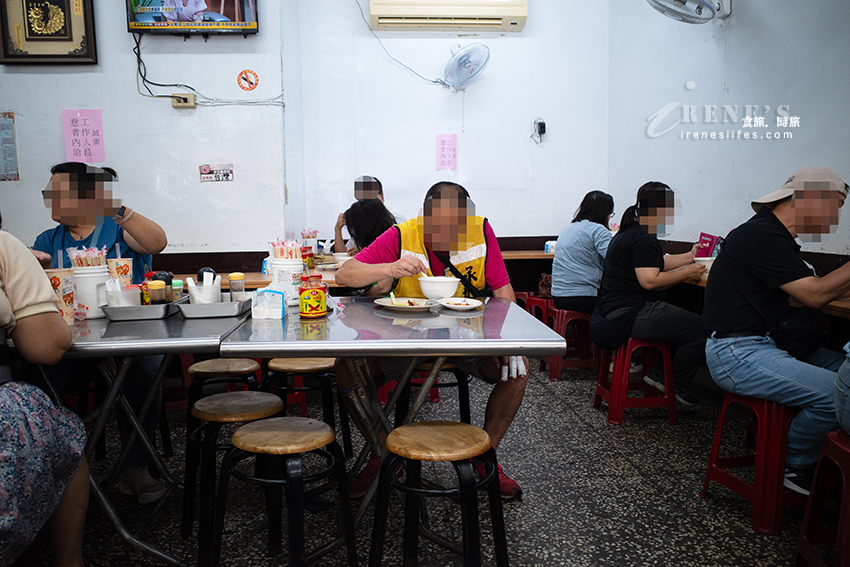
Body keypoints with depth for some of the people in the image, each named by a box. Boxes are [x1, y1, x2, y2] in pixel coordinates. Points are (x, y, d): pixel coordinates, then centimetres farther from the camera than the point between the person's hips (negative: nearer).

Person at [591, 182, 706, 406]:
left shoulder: (628, 233, 20)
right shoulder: (644, 238, -15)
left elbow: (656, 263, 31)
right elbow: (649, 280, -23)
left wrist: (689, 257, 39)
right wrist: (687, 273, -11)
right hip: (630, 315, -12)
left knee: (682, 320, 24)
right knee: (701, 330, -12)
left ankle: (658, 372, 20)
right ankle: (674, 384, 5)